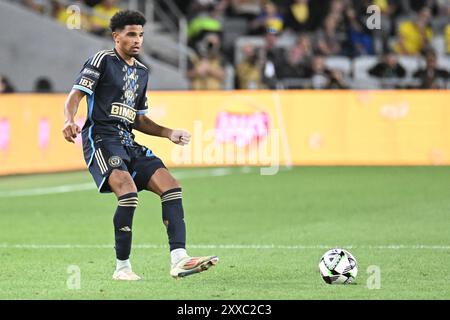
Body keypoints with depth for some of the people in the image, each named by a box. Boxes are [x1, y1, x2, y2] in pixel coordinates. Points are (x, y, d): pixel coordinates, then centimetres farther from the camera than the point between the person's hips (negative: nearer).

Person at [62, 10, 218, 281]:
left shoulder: (142, 72, 21)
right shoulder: (103, 60, -1)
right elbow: (76, 95, -9)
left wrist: (170, 134, 16)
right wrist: (70, 121, -28)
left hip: (128, 142, 8)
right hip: (101, 138, -8)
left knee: (171, 186, -10)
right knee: (128, 191, -29)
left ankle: (179, 260, -19)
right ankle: (122, 267, -18)